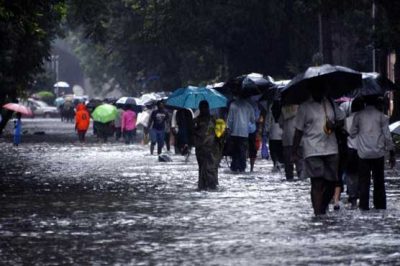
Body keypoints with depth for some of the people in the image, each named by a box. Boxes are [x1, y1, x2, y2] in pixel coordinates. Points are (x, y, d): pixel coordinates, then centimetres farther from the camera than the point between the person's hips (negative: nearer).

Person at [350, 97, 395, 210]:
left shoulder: (358, 116, 2)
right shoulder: (381, 116, 1)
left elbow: (352, 134, 6)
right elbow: (387, 136, 0)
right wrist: (392, 154, 5)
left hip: (363, 154, 0)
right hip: (378, 153, 0)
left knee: (364, 183, 3)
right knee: (379, 182, 7)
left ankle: (364, 207, -4)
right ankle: (380, 206, 7)